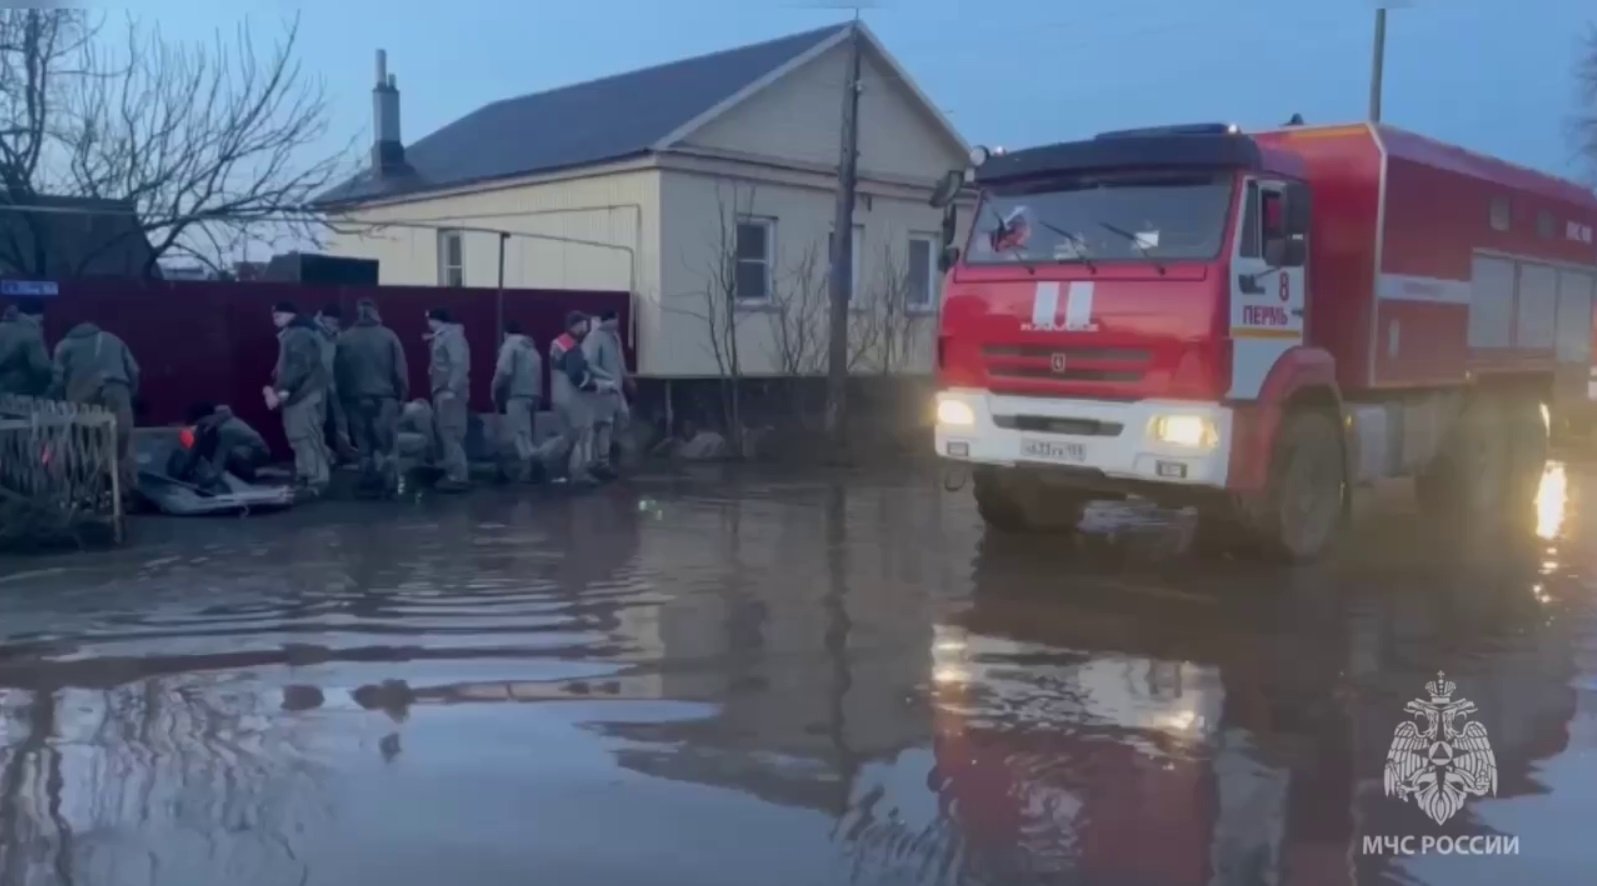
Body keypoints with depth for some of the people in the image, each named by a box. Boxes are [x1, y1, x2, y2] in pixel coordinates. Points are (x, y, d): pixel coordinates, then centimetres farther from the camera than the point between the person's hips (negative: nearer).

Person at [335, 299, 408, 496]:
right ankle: (388, 484, -2)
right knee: (386, 445, 4)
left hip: (356, 398, 2)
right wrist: (402, 394, 3)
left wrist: (344, 395, 11)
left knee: (364, 445, 10)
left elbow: (338, 372, 4)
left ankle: (369, 485, 11)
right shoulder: (388, 336, -4)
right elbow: (400, 370, -5)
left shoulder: (344, 338, 3)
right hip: (384, 397, -2)